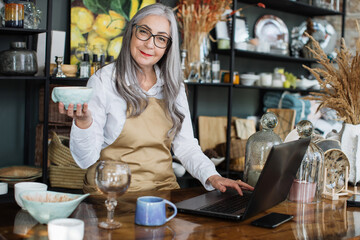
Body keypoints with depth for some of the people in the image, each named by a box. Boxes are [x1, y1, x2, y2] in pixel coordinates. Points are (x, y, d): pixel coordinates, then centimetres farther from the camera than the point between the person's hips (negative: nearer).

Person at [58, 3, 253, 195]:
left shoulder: (173, 86, 11)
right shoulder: (103, 81, -4)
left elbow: (185, 146, 12)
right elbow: (86, 159, -7)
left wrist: (212, 176, -5)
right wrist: (83, 122, -26)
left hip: (164, 188, 4)